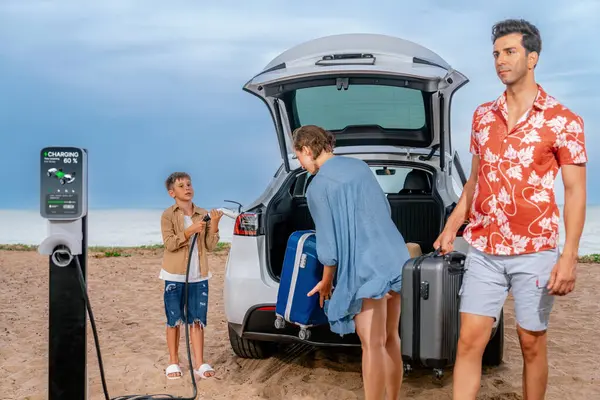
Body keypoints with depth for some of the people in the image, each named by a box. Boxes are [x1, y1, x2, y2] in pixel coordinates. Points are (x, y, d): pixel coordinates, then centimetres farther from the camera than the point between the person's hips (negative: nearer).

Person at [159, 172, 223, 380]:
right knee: (174, 320, 5)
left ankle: (199, 363, 7)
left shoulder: (203, 214, 7)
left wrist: (214, 225, -12)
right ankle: (173, 363, 17)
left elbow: (210, 245, 3)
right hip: (175, 276, -3)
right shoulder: (168, 215, -3)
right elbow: (169, 243, -14)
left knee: (197, 321, 3)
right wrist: (190, 231, -25)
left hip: (199, 276, 3)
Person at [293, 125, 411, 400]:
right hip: (395, 260, 7)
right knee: (390, 339, 16)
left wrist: (326, 284, 6)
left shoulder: (317, 187, -9)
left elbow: (330, 247, -9)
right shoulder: (359, 166, 12)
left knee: (372, 346, 0)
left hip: (366, 269, -7)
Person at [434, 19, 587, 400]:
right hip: (483, 250, 4)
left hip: (534, 252, -3)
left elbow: (576, 190, -7)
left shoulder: (563, 120, -5)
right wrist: (453, 224, 12)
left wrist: (569, 255, -16)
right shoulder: (483, 116, 9)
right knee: (470, 340, -1)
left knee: (532, 343, 8)